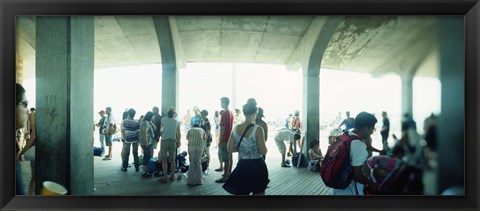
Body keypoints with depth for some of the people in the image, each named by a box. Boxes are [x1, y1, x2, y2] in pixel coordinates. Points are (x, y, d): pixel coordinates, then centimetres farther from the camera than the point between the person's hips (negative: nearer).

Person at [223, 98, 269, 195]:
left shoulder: (235, 129, -1)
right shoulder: (258, 129, -15)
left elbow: (230, 149, 2)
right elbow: (263, 151, -15)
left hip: (242, 166, 4)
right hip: (257, 167, -4)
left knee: (241, 192, 15)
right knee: (258, 192, 14)